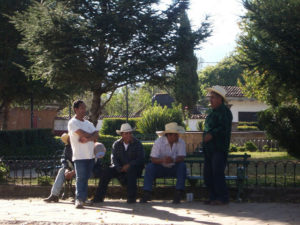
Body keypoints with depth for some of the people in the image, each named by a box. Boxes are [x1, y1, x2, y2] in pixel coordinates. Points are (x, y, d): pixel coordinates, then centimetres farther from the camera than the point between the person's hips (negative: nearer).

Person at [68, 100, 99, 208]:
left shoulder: (88, 123, 19)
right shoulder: (72, 123, -4)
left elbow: (96, 136, 4)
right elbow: (83, 134, -17)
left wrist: (87, 138, -14)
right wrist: (92, 136, 0)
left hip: (91, 155, 6)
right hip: (80, 156, -6)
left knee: (86, 178, 8)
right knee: (81, 178, -12)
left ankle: (83, 198, 13)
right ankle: (79, 200, -15)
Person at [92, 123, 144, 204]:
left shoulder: (137, 143, -2)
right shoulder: (116, 144, 6)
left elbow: (141, 159, -8)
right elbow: (114, 159, 1)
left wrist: (129, 165, -22)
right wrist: (120, 169, -17)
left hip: (134, 168, -3)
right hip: (120, 168, 3)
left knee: (130, 170, -38)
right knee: (107, 171, -22)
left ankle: (131, 198, -33)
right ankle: (99, 197, -20)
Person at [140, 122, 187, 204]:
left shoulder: (181, 142, -9)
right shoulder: (159, 142, -13)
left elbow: (181, 158, -20)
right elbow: (153, 159, -20)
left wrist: (173, 160, -43)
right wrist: (162, 160, -42)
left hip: (174, 169, 1)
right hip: (161, 169, -1)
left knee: (182, 165, -29)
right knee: (149, 167, -27)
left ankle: (178, 194, -28)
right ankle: (146, 194, -25)